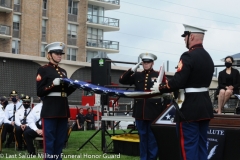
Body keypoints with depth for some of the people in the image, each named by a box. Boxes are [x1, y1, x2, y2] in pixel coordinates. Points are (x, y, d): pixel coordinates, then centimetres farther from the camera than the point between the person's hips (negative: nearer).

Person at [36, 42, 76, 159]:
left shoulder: (63, 71, 18)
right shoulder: (43, 70, -2)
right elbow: (39, 92, -9)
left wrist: (74, 85, 3)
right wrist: (53, 84, -19)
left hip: (63, 109, 7)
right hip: (50, 109, -7)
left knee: (60, 140, 9)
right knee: (49, 140, -5)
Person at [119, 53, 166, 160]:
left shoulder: (159, 75, 2)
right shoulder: (137, 75, 11)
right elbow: (122, 81, 7)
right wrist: (132, 70, -2)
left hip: (153, 112, -3)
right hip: (140, 112, 3)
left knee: (152, 138, 3)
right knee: (142, 137, 11)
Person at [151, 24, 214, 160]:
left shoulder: (189, 56, -16)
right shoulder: (208, 57, 11)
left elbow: (178, 82, -22)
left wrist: (160, 88, -6)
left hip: (190, 108, -8)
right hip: (205, 106, 9)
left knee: (189, 145, -2)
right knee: (201, 144, 13)